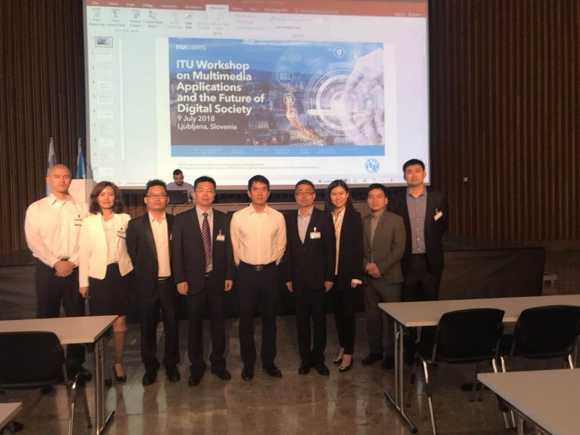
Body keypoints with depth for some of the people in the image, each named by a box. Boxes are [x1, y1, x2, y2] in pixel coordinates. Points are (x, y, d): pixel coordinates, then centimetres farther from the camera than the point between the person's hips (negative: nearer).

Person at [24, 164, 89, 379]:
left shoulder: (80, 208, 5)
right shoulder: (36, 208, 3)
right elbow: (33, 241, -6)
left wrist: (72, 263, -12)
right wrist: (56, 263, -13)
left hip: (75, 269, 1)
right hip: (47, 269, -1)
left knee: (76, 317, 5)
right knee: (47, 317, 6)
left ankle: (75, 364, 17)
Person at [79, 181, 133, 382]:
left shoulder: (125, 219, 3)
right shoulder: (88, 222, 2)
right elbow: (84, 253, 1)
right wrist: (83, 282, 0)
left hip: (121, 273, 1)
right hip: (99, 275, -1)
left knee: (120, 321, 7)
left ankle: (118, 362, 22)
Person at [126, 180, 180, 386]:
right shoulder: (135, 225, -2)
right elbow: (131, 255, 1)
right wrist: (142, 275, -1)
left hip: (170, 282, 1)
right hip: (147, 284, -1)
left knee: (172, 325, 9)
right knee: (147, 328, 9)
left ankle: (171, 364, 27)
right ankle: (150, 367, 25)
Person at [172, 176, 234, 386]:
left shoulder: (223, 218, 4)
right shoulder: (182, 219, -3)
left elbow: (228, 248, 5)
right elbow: (177, 251, -3)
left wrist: (229, 275, 1)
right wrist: (180, 279, -8)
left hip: (217, 279, 2)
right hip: (193, 280, -1)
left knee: (218, 323, 11)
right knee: (195, 325, 8)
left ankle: (218, 363, 27)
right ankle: (196, 367, 23)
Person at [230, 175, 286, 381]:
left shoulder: (278, 217, -3)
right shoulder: (238, 217, -5)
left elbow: (281, 245, 7)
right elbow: (235, 246, 3)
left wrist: (271, 264, 9)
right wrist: (243, 267, 8)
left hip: (270, 271, 1)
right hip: (246, 272, -1)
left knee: (269, 319, 11)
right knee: (246, 320, 7)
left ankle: (268, 361, 27)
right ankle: (248, 364, 23)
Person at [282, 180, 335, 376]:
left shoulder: (324, 218, -3)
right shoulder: (289, 218, 5)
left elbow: (330, 249, -4)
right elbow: (287, 249, 5)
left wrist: (329, 277, -7)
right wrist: (288, 277, 2)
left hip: (318, 278, -2)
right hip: (298, 280, 2)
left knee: (319, 319, 7)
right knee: (302, 320, 9)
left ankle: (318, 358, 21)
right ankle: (305, 358, 23)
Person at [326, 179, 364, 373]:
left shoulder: (354, 217, -4)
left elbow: (358, 248, -7)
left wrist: (356, 275, -12)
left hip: (347, 273, -3)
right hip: (331, 273, 3)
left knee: (348, 312, 2)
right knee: (337, 311, 13)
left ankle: (348, 354, 12)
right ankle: (342, 347, 28)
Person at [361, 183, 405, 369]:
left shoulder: (396, 220, -1)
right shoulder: (364, 221, 10)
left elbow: (398, 249, -8)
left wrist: (381, 267, -13)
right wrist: (367, 265, -7)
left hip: (389, 277, -4)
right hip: (369, 277, 4)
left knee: (390, 317, 1)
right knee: (372, 316, 10)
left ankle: (391, 354, 14)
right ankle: (375, 351, 23)